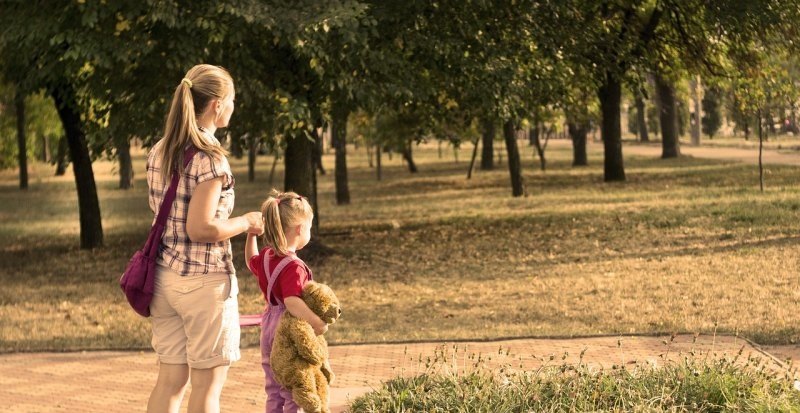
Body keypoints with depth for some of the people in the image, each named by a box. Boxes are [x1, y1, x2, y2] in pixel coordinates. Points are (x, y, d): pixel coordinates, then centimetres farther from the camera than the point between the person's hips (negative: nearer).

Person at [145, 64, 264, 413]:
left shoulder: (160, 151, 8)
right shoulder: (209, 157, -16)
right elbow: (200, 228, -21)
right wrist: (245, 223, -6)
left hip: (165, 276, 7)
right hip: (204, 279, -7)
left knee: (171, 378, 12)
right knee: (207, 384, 4)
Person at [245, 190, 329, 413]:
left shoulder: (265, 256, 2)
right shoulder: (293, 266, -26)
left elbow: (251, 261, 26)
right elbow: (292, 301, -38)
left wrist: (251, 235, 26)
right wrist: (316, 322, -43)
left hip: (270, 327, 9)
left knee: (274, 390, 18)